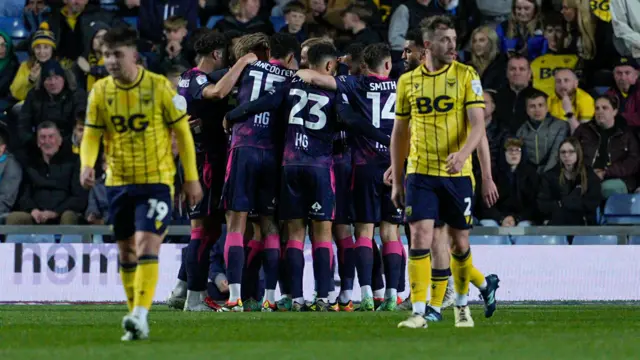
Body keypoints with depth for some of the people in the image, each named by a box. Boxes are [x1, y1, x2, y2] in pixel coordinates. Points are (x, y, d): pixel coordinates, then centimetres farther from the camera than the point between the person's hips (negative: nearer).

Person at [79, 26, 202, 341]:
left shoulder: (159, 87, -8)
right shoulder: (100, 91, 0)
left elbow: (182, 132, -1)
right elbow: (91, 135, 2)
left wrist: (191, 178, -1)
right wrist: (87, 164, -19)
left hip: (156, 181, -4)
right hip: (118, 183, 4)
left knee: (147, 246, -18)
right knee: (126, 252, 9)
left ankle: (140, 316, -25)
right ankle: (135, 317, 19)